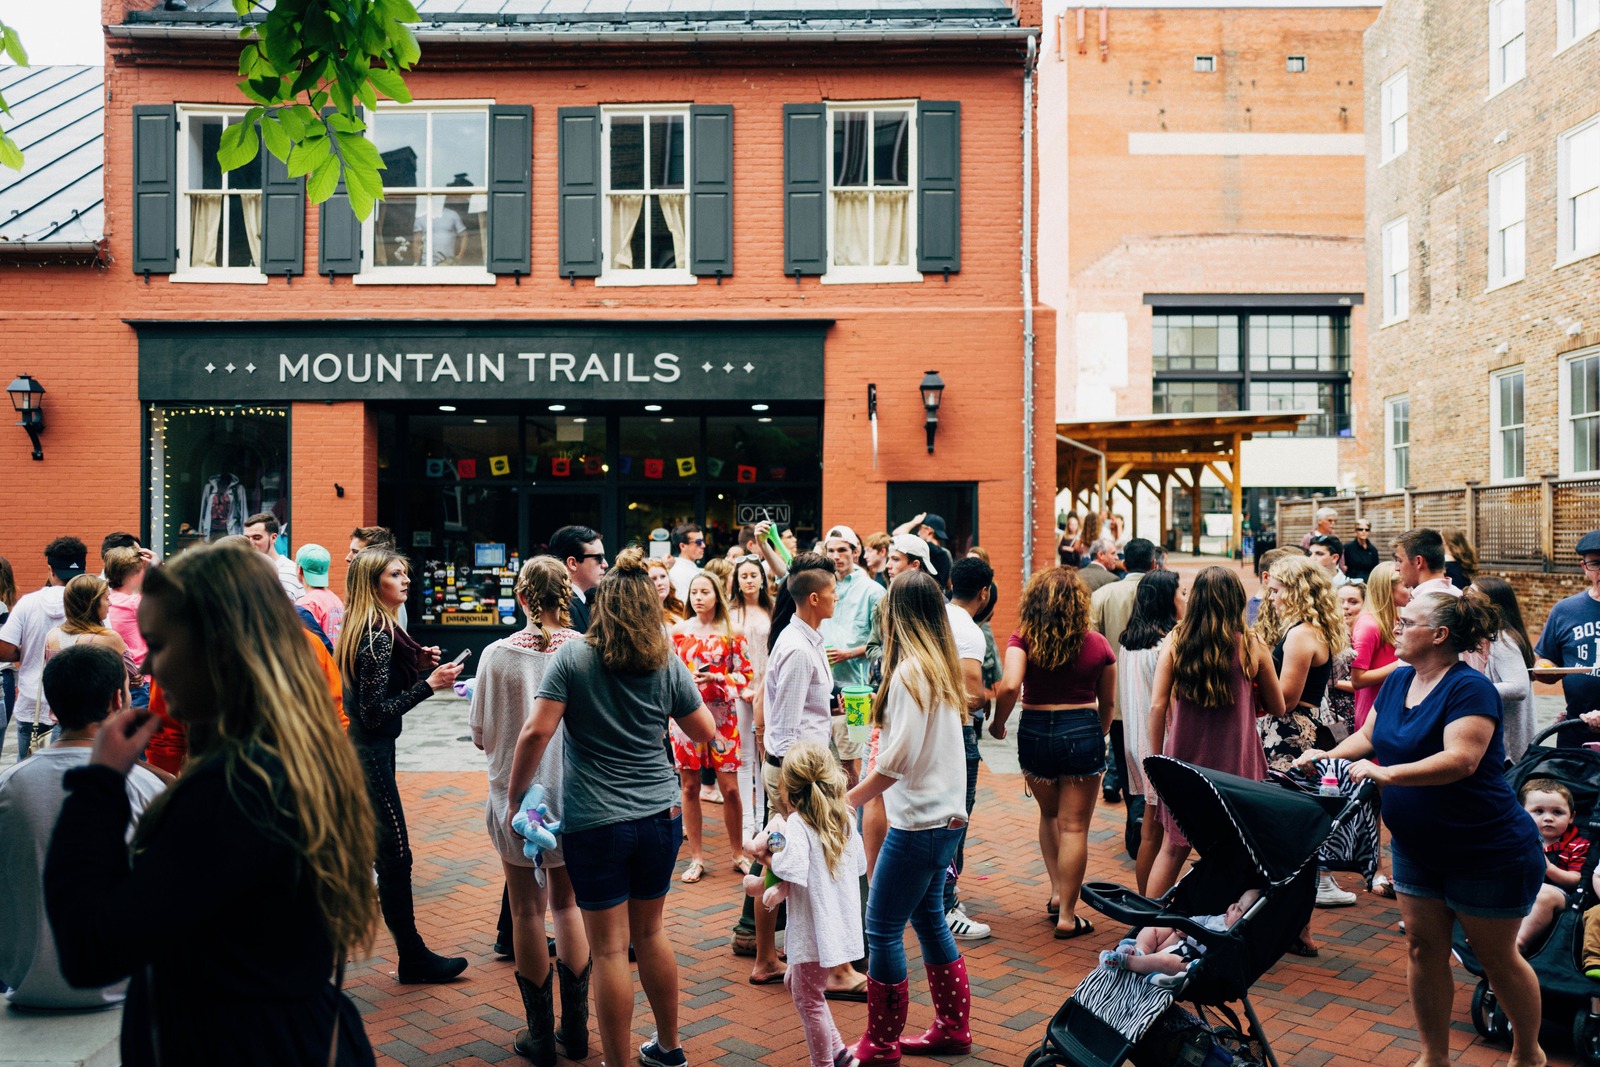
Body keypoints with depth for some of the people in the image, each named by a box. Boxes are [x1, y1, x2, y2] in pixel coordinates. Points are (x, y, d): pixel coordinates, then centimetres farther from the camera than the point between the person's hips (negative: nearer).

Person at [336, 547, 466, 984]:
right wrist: (429, 685, -23)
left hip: (355, 747, 10)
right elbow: (375, 712, -22)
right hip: (370, 754, -10)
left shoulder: (361, 629, 9)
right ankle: (412, 958, 5)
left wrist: (418, 665, 5)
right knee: (395, 854, -3)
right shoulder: (379, 634, -20)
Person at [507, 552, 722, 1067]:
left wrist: (516, 793, -1)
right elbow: (705, 731, 9)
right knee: (650, 931, 20)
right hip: (660, 815, 4)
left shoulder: (572, 657, -8)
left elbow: (536, 733, -14)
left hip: (595, 822, -4)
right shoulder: (668, 663, 1)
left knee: (609, 948, 4)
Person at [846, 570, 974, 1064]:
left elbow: (898, 758, -20)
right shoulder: (942, 668, 8)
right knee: (929, 918, 19)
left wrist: (849, 800, -13)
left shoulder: (910, 671, -18)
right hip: (946, 816, 9)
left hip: (919, 820, -9)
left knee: (882, 929, 2)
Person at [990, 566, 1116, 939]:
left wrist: (998, 724, -6)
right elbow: (1107, 702, 11)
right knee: (1074, 826, 6)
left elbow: (1009, 686, -23)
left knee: (1049, 814, 26)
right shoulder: (1097, 644, -2)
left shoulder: (1023, 640, -7)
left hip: (1035, 733, 1)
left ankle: (1056, 892, 24)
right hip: (1083, 732, -1)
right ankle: (1066, 915, 11)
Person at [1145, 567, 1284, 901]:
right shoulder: (1253, 647, -6)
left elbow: (1157, 706, -7)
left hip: (1184, 760, 2)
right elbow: (1277, 708, 5)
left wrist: (1156, 757, 1)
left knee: (1173, 847, 16)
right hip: (1235, 762, -2)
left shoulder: (1174, 642, -4)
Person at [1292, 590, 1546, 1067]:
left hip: (1489, 855, -7)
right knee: (1423, 949, 11)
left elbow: (1460, 759, -33)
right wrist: (1328, 756, -10)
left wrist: (1385, 773, -41)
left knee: (1498, 958, 11)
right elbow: (1368, 736, 9)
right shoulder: (1398, 681, 2)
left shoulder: (1470, 688, -22)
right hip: (1417, 847, 7)